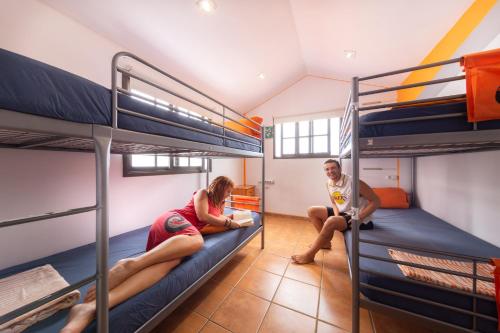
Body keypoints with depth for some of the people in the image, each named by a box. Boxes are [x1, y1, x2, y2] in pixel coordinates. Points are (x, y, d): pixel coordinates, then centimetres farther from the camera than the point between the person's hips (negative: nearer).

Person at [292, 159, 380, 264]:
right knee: (312, 211, 3)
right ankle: (326, 241, 12)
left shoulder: (353, 182, -25)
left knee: (331, 221, -35)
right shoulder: (329, 184, -4)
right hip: (342, 213, 8)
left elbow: (376, 201, -19)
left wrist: (359, 217, -26)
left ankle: (309, 255, -19)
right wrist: (337, 216, -11)